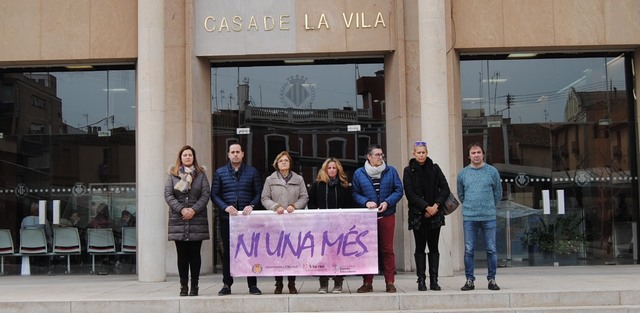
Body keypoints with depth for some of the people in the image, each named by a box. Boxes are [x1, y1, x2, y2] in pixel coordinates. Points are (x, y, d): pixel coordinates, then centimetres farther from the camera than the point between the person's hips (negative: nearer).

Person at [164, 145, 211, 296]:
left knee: (195, 254, 3)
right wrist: (181, 209, -12)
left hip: (197, 219, 0)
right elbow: (168, 195, 0)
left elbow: (205, 195, 1)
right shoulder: (173, 174, 8)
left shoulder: (201, 174, 7)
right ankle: (183, 286, 9)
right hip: (178, 220, 0)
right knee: (182, 254, 3)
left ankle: (194, 286, 10)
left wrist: (194, 210, -12)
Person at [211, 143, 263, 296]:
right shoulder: (220, 173, 8)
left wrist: (251, 206, -12)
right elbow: (214, 194, 3)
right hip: (227, 218, 0)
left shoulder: (252, 172, 8)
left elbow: (258, 193, 5)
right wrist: (225, 207, -12)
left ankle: (253, 285, 8)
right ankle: (227, 285, 12)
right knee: (227, 252, 4)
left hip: (247, 217, 0)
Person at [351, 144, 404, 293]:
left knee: (388, 249, 2)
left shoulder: (391, 171, 5)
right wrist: (366, 202, -13)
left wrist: (387, 202, -11)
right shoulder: (359, 173, 4)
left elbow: (399, 190, 3)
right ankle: (367, 282, 12)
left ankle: (390, 282, 9)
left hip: (387, 215, 0)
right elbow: (355, 194, 4)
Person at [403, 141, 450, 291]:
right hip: (417, 214, -2)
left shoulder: (434, 168, 8)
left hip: (435, 213, 2)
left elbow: (445, 189, 5)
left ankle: (434, 280, 7)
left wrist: (436, 205, -9)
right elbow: (410, 194, -6)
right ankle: (421, 280, 5)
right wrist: (426, 207, -13)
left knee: (433, 246, 4)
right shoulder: (409, 170, 1)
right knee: (420, 247, 2)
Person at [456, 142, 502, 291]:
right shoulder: (463, 174, 5)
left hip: (489, 217, -1)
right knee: (469, 250, 2)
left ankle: (492, 279, 12)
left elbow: (498, 193, 11)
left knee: (491, 250, 2)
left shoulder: (492, 172, 2)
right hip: (469, 218, 1)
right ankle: (469, 280, 9)